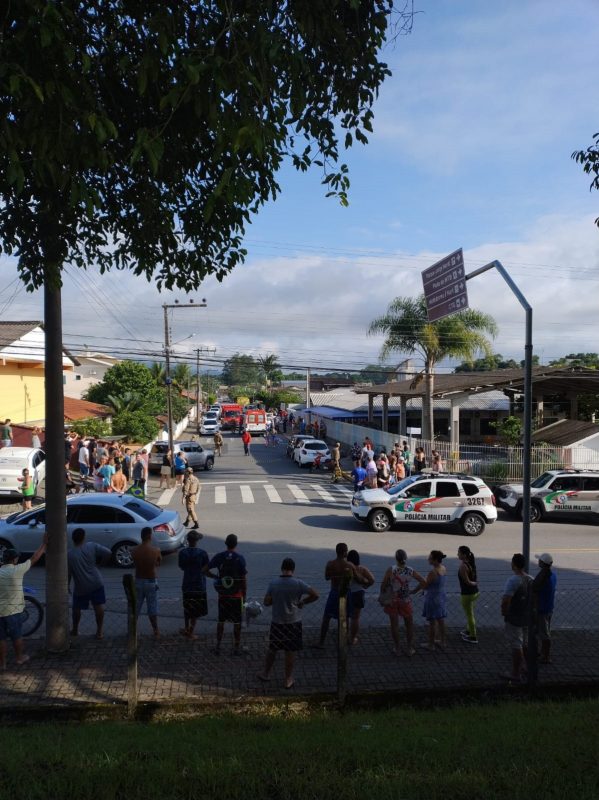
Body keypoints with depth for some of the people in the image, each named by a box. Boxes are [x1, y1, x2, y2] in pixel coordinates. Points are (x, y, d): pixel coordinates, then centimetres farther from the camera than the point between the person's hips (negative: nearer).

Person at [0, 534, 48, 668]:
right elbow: (34, 559, -5)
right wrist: (44, 543, 4)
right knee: (17, 636, 15)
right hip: (13, 610, -3)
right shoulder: (17, 570, -12)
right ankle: (20, 658, 30)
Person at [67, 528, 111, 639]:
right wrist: (100, 562, 7)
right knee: (99, 606, 8)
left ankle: (75, 630, 32)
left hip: (80, 587, 0)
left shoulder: (69, 555, -10)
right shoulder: (92, 546, -8)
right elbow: (108, 553, -11)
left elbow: (67, 573, -5)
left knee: (77, 608, 20)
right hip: (96, 583, 0)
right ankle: (99, 631, 10)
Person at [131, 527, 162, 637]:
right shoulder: (156, 550, -16)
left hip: (138, 581, 2)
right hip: (151, 582, -2)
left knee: (135, 607, 16)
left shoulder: (134, 550, -10)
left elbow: (134, 562, 5)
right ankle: (156, 632, 18)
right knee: (152, 608, 10)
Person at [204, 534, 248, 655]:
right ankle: (237, 648, 18)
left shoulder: (219, 557, -5)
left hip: (222, 595, 2)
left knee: (221, 621, 15)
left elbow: (205, 570, -4)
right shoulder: (240, 558, -12)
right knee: (237, 622, 9)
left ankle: (218, 646, 22)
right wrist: (244, 595, 1)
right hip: (236, 595, -2)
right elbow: (244, 579, -9)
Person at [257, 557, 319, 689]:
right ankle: (288, 680, 19)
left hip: (277, 622, 2)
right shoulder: (298, 583, -13)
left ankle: (265, 673, 32)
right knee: (290, 652, 10)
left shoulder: (273, 583, -9)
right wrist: (303, 602, 0)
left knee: (272, 649, 19)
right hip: (293, 623, -1)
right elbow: (315, 595, -13)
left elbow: (266, 602, -6)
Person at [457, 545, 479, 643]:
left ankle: (473, 637, 18)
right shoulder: (471, 562, 2)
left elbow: (467, 582, -21)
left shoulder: (463, 566, -24)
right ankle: (469, 631, 42)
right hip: (475, 592, 9)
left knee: (469, 615, 6)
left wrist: (475, 583, -5)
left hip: (467, 594, -9)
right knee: (470, 613, 25)